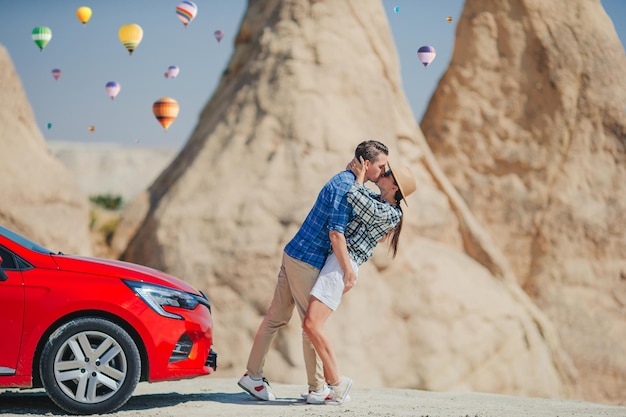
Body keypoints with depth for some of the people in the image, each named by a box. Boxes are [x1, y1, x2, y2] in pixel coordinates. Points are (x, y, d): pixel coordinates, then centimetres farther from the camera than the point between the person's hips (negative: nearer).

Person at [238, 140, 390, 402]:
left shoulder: (345, 181, 14)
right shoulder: (344, 186, -17)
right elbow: (335, 232, -23)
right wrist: (348, 270, -18)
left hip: (293, 254, 10)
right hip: (306, 261, -10)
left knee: (276, 316, 11)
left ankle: (252, 375, 16)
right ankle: (317, 388, 8)